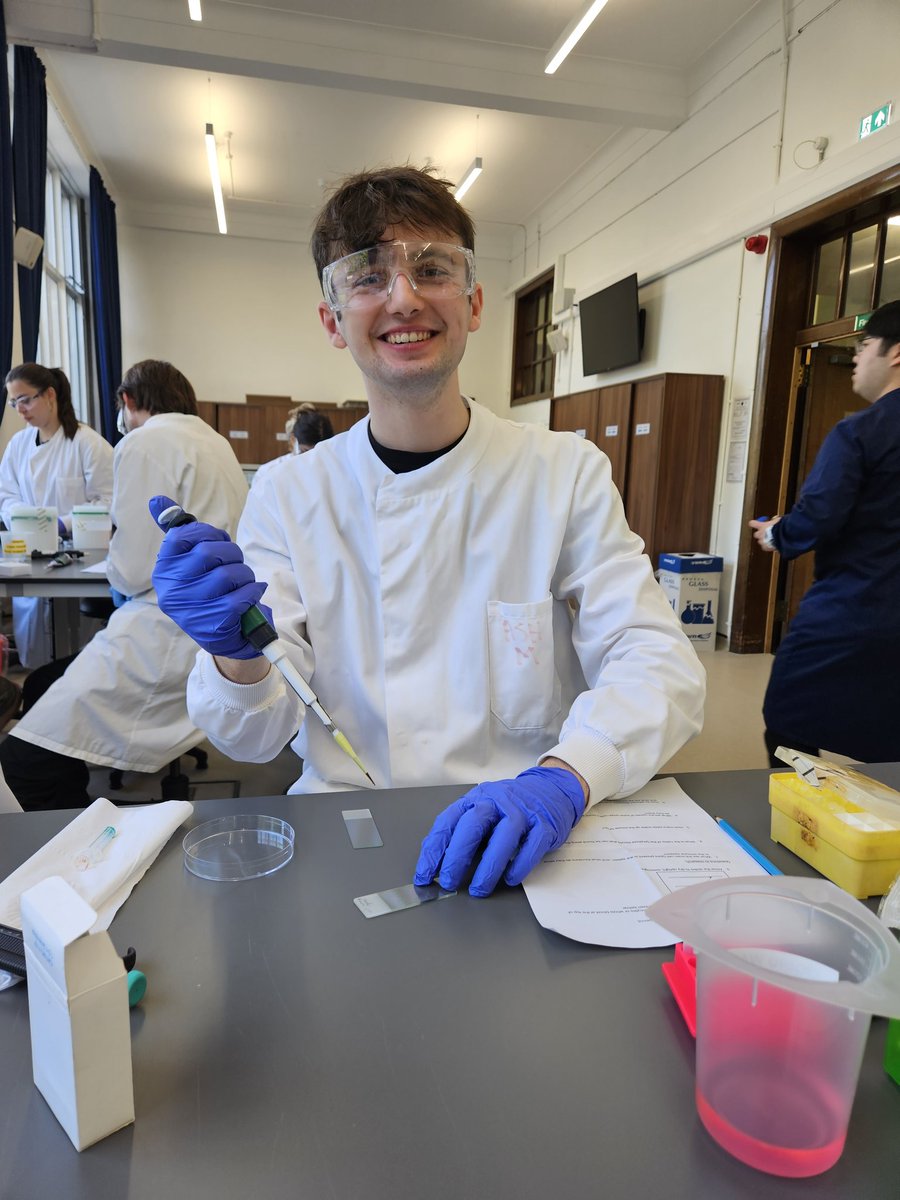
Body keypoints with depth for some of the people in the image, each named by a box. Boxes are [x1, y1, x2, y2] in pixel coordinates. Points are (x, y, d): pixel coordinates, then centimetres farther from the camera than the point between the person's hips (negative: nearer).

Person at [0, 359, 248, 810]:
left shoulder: (146, 443, -11)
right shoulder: (215, 440, 15)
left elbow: (134, 571, -13)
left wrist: (117, 565, 9)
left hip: (173, 633, -10)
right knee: (45, 685, 20)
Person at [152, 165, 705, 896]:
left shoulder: (568, 474, 1)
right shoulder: (289, 497, 3)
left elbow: (661, 663, -8)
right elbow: (255, 737, -1)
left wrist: (561, 779, -27)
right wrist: (237, 654, -24)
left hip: (521, 850, 0)